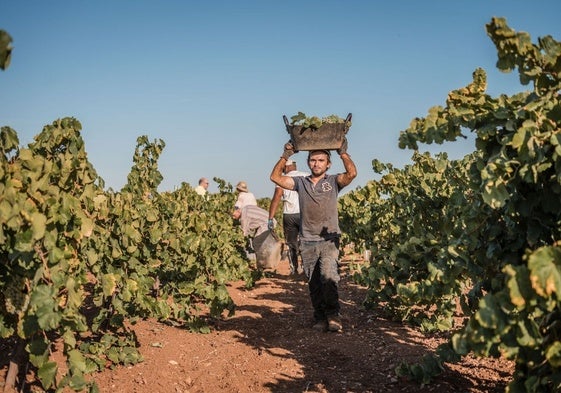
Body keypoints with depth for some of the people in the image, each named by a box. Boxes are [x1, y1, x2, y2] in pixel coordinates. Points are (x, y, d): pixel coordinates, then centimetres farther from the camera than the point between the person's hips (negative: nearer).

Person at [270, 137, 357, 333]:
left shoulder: (333, 181, 5)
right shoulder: (300, 182, 11)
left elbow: (352, 173, -12)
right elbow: (275, 177, 4)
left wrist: (342, 152, -12)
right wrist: (285, 156, -3)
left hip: (329, 240, -3)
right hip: (307, 242, 3)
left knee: (329, 275, -22)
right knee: (314, 283, 7)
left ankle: (333, 316, -16)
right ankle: (320, 318, 16)